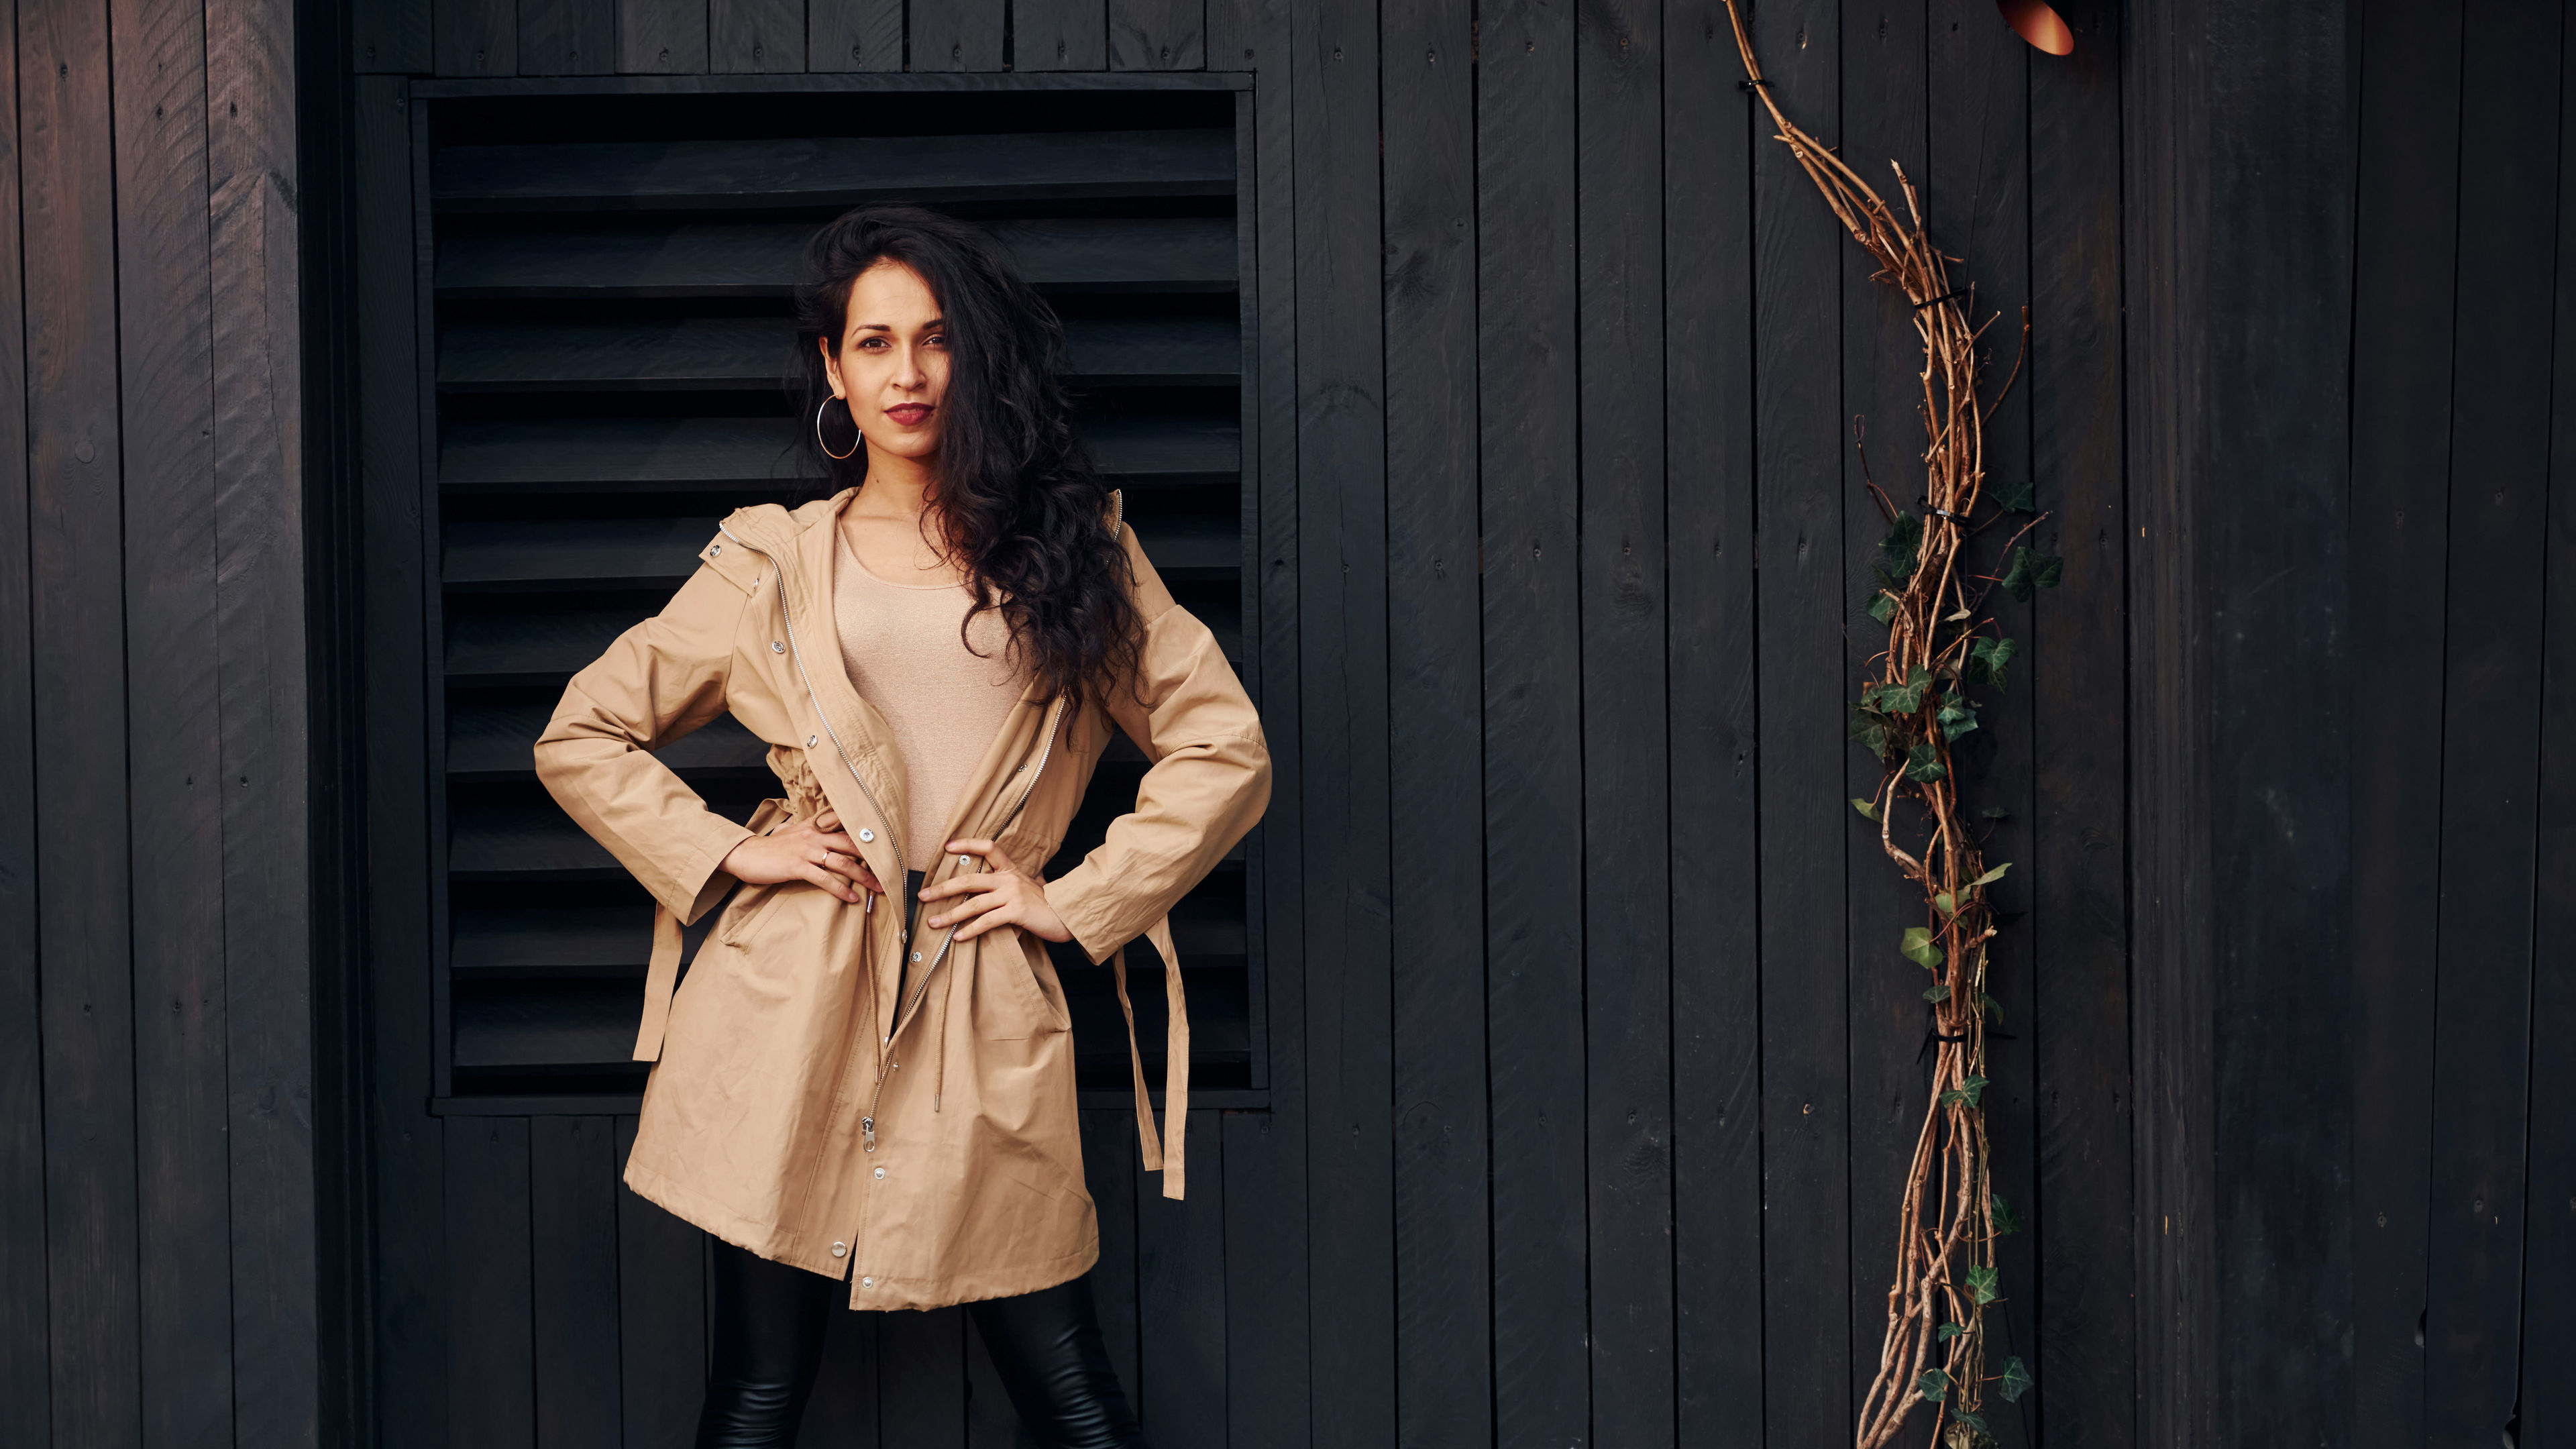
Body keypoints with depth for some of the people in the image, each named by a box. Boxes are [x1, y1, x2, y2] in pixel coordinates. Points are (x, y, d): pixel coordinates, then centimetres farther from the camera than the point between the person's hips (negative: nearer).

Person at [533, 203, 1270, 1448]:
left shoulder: (1073, 549, 10)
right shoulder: (771, 566, 10)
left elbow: (1225, 751, 7)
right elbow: (580, 737, 14)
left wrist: (1075, 899, 1)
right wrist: (727, 853, 2)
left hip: (986, 1019, 0)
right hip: (791, 1010, 0)